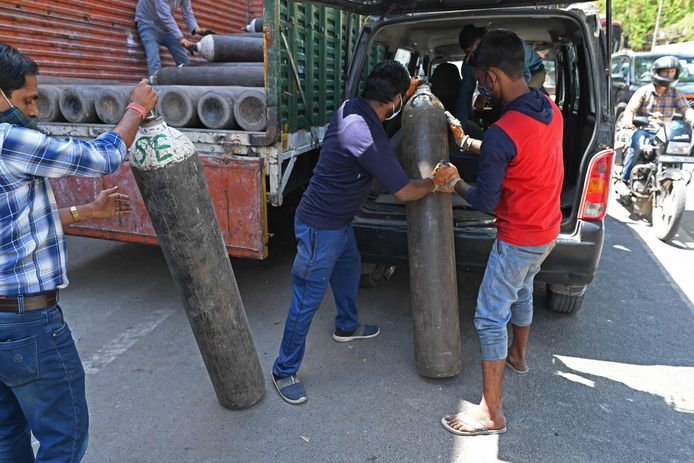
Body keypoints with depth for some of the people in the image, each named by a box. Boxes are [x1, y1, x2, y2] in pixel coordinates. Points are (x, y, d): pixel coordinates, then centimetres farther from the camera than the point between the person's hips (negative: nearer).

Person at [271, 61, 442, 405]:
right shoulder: (365, 135, -30)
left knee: (348, 269, 29)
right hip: (320, 228, -10)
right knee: (307, 301, 2)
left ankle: (346, 326, 54)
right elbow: (404, 191, -21)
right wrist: (436, 182, -3)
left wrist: (408, 90, 15)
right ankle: (284, 372, 20)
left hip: (338, 221, 10)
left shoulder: (351, 108, -3)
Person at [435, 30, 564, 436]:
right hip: (548, 229, 9)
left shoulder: (501, 132, -28)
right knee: (521, 292, 29)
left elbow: (486, 201, -20)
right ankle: (518, 356, 53)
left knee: (490, 317, 0)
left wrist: (455, 183, -2)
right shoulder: (551, 110, -1)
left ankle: (492, 413, 10)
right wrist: (470, 143, 17)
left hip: (518, 239, -9)